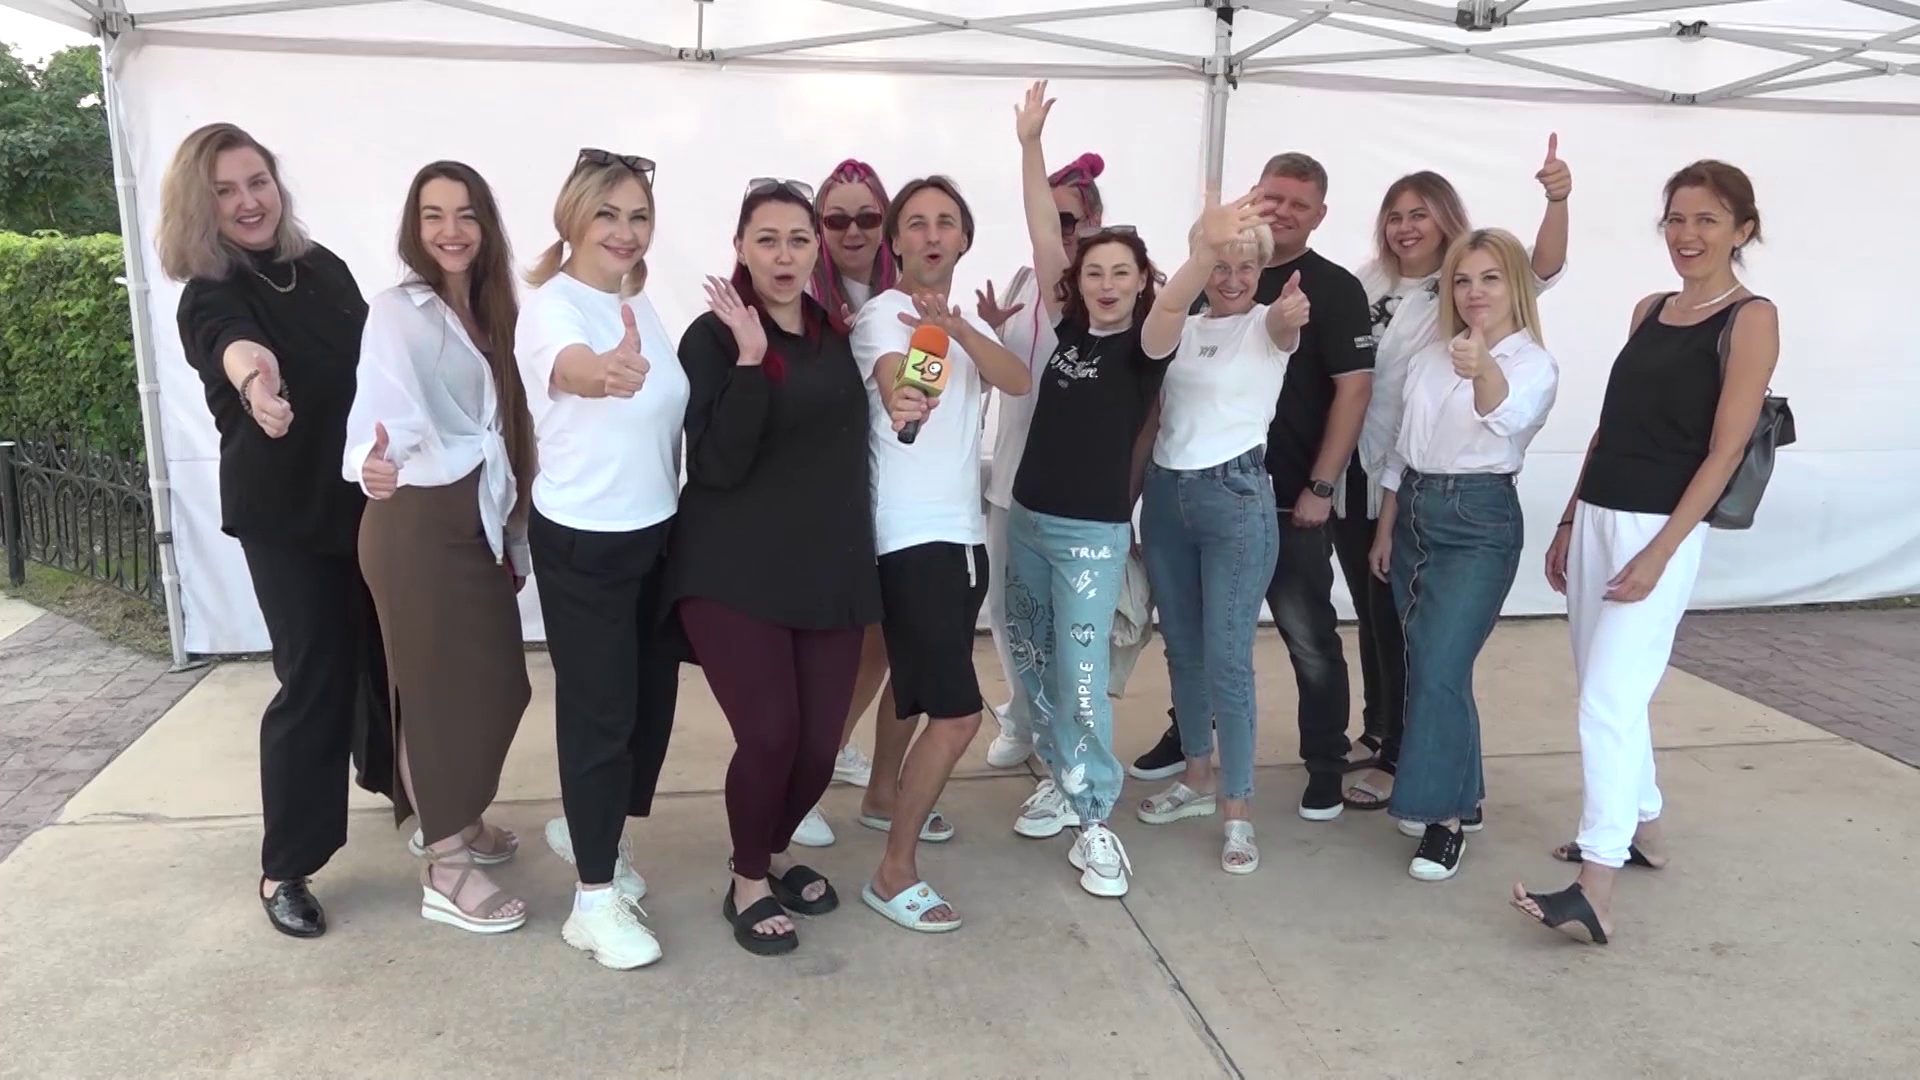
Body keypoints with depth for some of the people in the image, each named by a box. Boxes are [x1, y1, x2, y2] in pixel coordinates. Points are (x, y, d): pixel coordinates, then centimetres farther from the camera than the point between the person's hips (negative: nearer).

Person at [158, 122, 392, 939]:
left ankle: (386, 770, 45)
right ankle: (286, 868, 7)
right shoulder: (210, 297, -16)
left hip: (365, 494, 6)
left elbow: (376, 361, 12)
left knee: (384, 648, 19)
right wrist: (252, 374, -63)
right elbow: (234, 344, -41)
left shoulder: (323, 267, 1)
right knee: (314, 677, -6)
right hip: (282, 512, -5)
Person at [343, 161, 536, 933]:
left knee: (495, 682, 13)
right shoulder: (398, 312, -10)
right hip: (417, 522, -7)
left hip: (477, 519, 7)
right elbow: (383, 410, -24)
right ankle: (445, 873, 11)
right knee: (439, 686, -1)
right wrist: (371, 465, -46)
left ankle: (450, 820, 35)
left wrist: (513, 532, 13)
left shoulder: (486, 312, 11)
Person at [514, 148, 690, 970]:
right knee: (600, 706, -1)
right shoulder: (550, 307, -18)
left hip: (656, 531, 8)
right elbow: (573, 369, -43)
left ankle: (588, 830, 38)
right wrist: (605, 374, -63)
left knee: (652, 696, 15)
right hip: (581, 541, -7)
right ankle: (596, 901, 13)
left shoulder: (641, 305, 7)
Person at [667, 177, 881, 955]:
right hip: (736, 575, -5)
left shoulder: (835, 334, 10)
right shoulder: (713, 336, -7)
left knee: (820, 743, 3)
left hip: (831, 570, 5)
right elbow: (717, 466, -18)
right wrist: (750, 357, -21)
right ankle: (748, 883, 17)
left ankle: (776, 854, 34)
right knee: (769, 736, -11)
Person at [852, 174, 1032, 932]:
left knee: (917, 683, 22)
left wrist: (955, 325, -26)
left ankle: (885, 795, 43)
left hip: (964, 531, 8)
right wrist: (901, 404, -56)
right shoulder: (883, 314, -9)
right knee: (958, 712, -14)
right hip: (911, 539, -8)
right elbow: (893, 384, -32)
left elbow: (1018, 381, -8)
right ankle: (894, 874, -2)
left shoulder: (966, 320, 13)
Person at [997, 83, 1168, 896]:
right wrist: (1030, 144, -7)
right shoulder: (1065, 326, 4)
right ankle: (1060, 777, 31)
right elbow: (1044, 237, -2)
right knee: (1029, 660, 14)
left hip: (1094, 531, -5)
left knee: (1081, 675, -6)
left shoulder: (1144, 346, -6)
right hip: (1027, 517, 5)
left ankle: (1096, 821, 5)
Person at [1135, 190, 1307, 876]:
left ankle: (1238, 806, 7)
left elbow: (1285, 330, -28)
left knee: (1227, 658, -5)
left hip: (1237, 495, -5)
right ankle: (1199, 775, 30)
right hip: (1166, 492, 5)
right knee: (1181, 648, 13)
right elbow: (1157, 327, -19)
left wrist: (1292, 317, -54)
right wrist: (1203, 251, -39)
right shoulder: (1182, 326, 7)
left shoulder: (1267, 324, -1)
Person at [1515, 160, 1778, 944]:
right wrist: (1568, 523, 15)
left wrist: (1659, 553, -18)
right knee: (1609, 694, 16)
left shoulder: (1750, 319, -6)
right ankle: (1642, 828, 34)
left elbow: (1724, 451, -12)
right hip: (1595, 518, 7)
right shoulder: (1649, 311, 14)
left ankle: (1595, 893, -10)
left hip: (1660, 528, -7)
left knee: (1608, 702, -13)